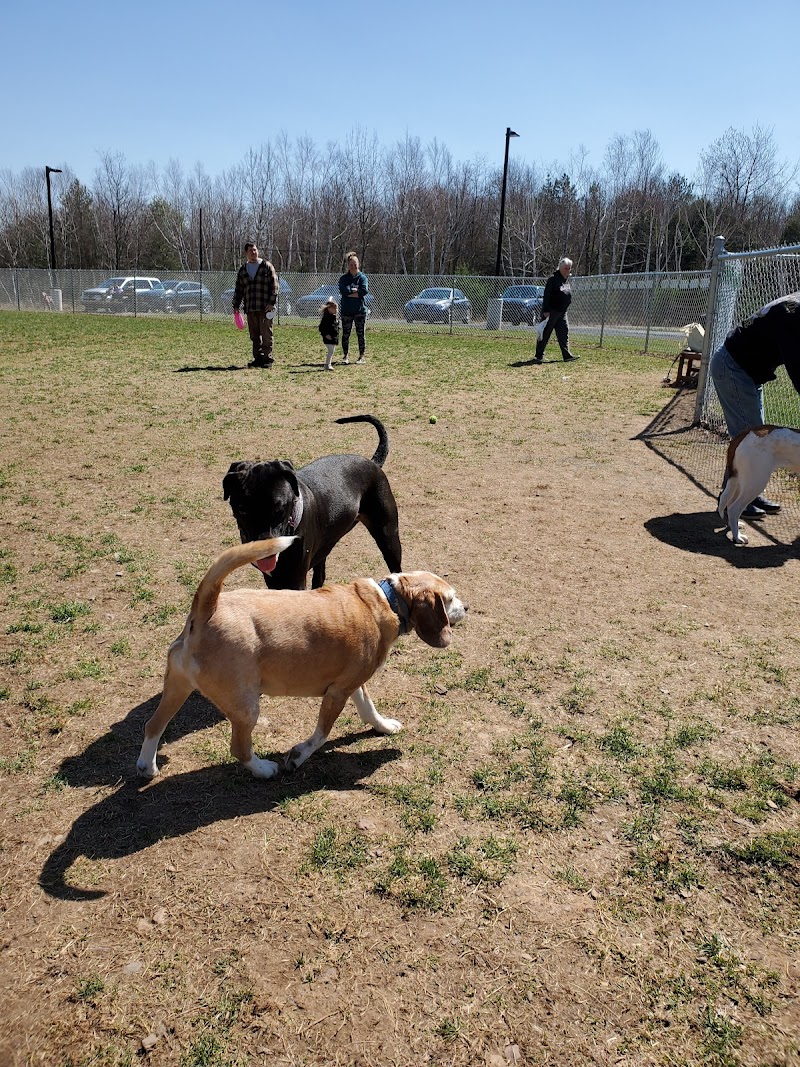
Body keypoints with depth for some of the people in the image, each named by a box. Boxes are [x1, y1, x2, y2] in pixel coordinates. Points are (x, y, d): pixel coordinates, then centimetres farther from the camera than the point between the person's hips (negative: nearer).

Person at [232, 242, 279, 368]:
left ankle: (267, 358, 0)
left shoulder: (266, 266, 2)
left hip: (265, 308, -5)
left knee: (266, 334, -5)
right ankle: (258, 358, 14)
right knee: (254, 336, 7)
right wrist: (236, 305, 13)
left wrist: (272, 302, -11)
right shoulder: (243, 269, 16)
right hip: (250, 309, 5)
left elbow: (274, 285, -3)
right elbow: (238, 289, 19)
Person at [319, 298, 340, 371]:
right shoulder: (326, 317, -14)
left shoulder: (336, 317, 11)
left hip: (334, 337, 8)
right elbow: (321, 327, -14)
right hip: (328, 337, -8)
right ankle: (327, 365, -14)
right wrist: (326, 334, -20)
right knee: (330, 350, -16)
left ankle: (329, 363, 23)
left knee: (332, 351, 13)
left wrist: (337, 334, 17)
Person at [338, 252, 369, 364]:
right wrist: (356, 290, -11)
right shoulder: (343, 278, 6)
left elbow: (365, 290, -13)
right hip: (346, 310, 1)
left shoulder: (362, 277, 3)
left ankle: (362, 356, 8)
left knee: (360, 334, 2)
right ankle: (345, 355, 13)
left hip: (360, 310, -1)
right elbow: (343, 290, -12)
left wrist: (350, 291, -12)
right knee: (345, 334, 4)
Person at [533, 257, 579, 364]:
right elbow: (546, 295, -15)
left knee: (564, 333, 2)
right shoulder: (553, 279, -11)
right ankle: (539, 356, 6)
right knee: (545, 334, -1)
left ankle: (567, 355, 1)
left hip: (562, 312, 8)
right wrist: (545, 310, -20)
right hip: (551, 312, -8)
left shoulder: (567, 279, 14)